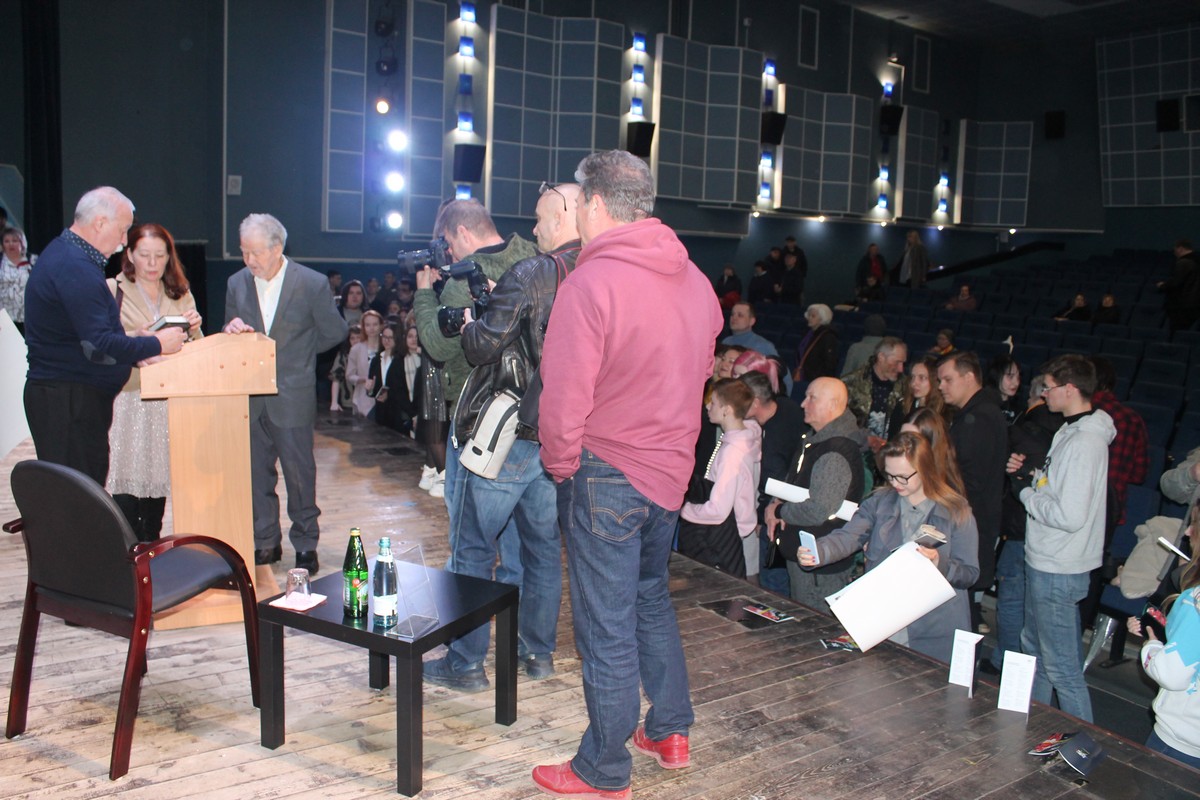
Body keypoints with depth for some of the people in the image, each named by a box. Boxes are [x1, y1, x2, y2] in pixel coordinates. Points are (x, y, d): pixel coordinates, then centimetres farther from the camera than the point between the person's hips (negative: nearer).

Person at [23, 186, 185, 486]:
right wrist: (156, 344, -11)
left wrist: (133, 340, 10)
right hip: (69, 401, -10)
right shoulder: (76, 268, -18)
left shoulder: (63, 253, 16)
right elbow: (98, 346, -22)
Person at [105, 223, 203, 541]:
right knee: (126, 483, -8)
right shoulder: (112, 290, 2)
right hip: (126, 400, -3)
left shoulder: (180, 295, 15)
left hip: (168, 403, 4)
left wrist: (194, 329, -8)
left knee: (157, 479, 6)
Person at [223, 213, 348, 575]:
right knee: (256, 471, 10)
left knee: (299, 471, 4)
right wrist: (232, 329, -10)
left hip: (292, 395, -4)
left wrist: (298, 352, 6)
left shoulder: (312, 283, -8)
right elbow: (230, 332, 13)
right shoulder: (237, 283, 5)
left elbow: (335, 331, 2)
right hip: (249, 395, 4)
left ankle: (305, 545, 18)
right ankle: (265, 542, 24)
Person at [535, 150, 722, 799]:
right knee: (651, 598, 25)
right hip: (670, 468, 8)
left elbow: (564, 398, -20)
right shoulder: (694, 280, 4)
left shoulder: (590, 282, -19)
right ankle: (670, 733, 37)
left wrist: (560, 465, -4)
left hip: (606, 473, -7)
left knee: (606, 627, 5)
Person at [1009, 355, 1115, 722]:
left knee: (1061, 666, 0)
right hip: (1045, 562, 11)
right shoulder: (1072, 431, 8)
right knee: (1034, 648, 24)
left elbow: (1070, 515, -29)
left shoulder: (1083, 441, -24)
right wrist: (1031, 474, 2)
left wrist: (1028, 494, -14)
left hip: (1058, 571, -11)